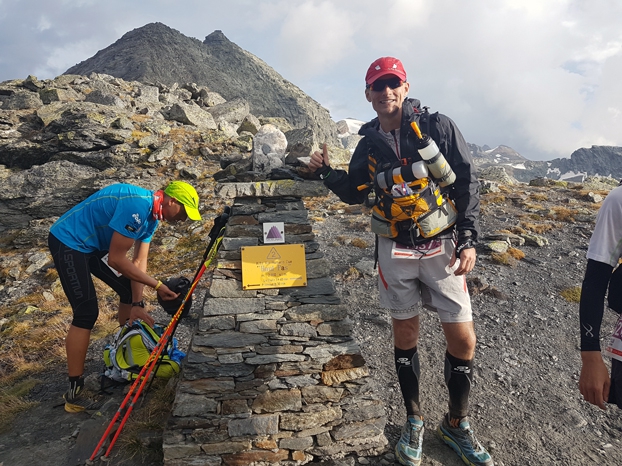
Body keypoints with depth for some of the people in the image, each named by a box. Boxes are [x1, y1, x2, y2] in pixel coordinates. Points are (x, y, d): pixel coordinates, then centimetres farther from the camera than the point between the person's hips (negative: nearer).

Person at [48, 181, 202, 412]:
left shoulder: (151, 214, 2)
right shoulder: (137, 206, -29)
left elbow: (139, 261, 2)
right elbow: (116, 259, -26)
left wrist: (137, 303, -4)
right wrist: (157, 285, -20)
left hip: (94, 244, 10)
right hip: (68, 242, -10)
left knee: (129, 290, 12)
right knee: (87, 312, -14)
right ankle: (74, 392, -5)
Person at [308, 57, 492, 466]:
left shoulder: (438, 127, -3)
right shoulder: (368, 144, 6)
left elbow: (468, 183, -3)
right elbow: (355, 194, 16)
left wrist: (469, 239, -10)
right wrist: (327, 172, -1)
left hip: (442, 247, -1)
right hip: (394, 251, 2)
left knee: (463, 340, -1)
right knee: (406, 335, 9)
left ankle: (457, 424, 22)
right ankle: (414, 421, 28)